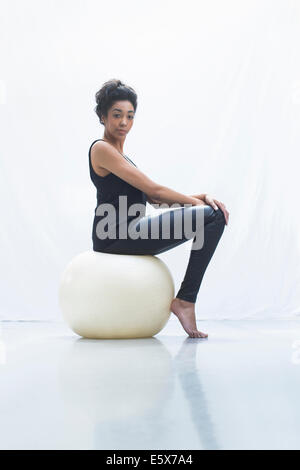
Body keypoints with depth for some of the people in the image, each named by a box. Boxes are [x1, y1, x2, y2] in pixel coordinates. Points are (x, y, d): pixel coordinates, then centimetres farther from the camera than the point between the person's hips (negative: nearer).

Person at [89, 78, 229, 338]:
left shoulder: (121, 155, 23)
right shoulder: (102, 149, -6)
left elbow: (153, 197, 15)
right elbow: (153, 189, -12)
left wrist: (204, 197, 3)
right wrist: (197, 202, -3)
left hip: (130, 234, 10)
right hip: (116, 235, -10)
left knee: (214, 214, 18)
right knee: (213, 215, -17)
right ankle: (185, 301, -13)